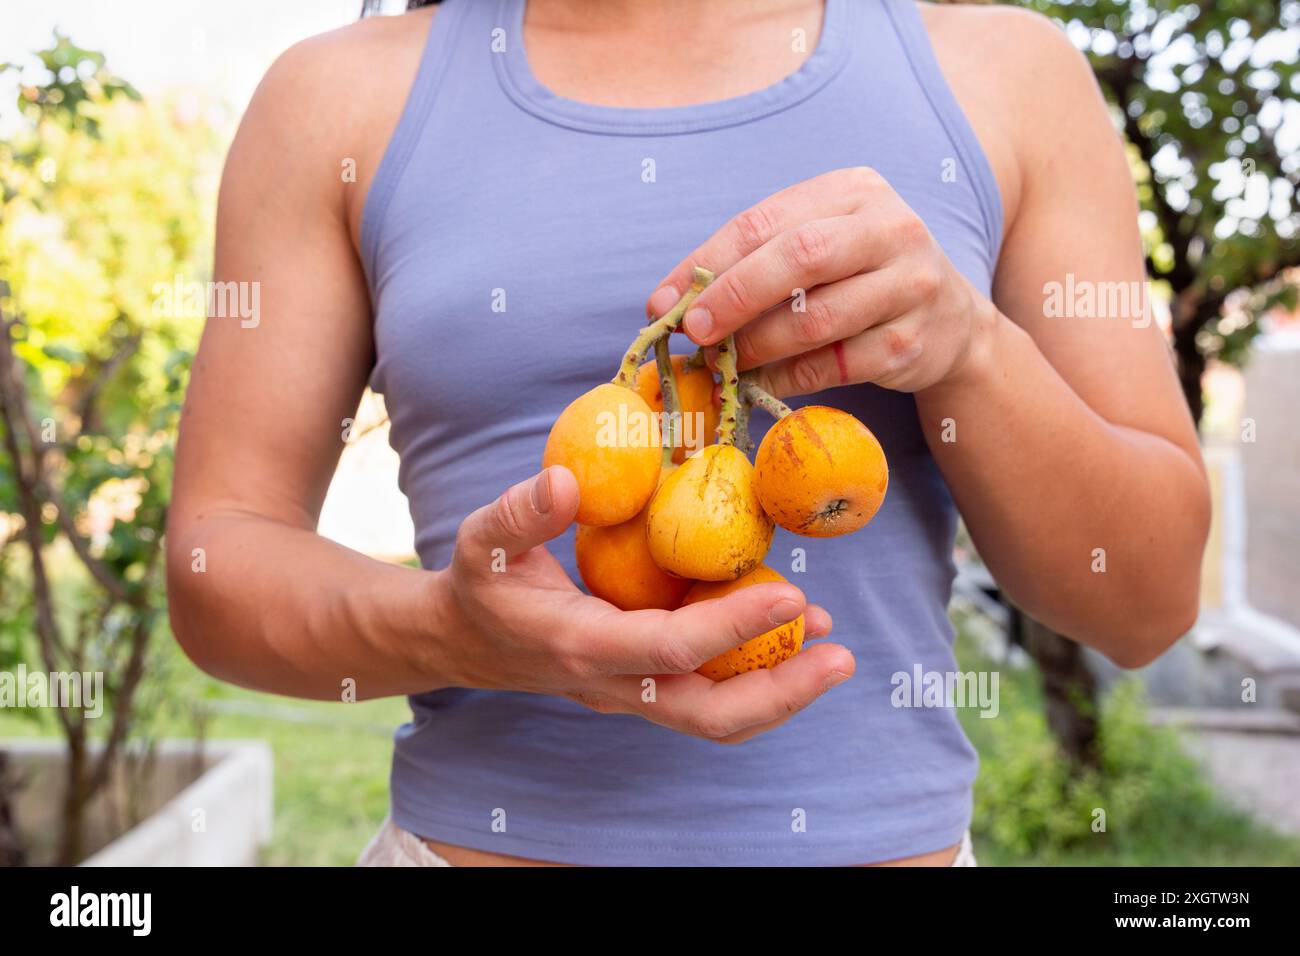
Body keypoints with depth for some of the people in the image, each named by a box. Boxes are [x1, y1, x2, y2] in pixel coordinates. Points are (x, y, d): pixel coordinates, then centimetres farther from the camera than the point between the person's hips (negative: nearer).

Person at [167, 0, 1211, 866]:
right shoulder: (345, 94, -1)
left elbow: (1145, 599, -1)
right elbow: (217, 569, -1)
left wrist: (969, 344, -18)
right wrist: (451, 631, -21)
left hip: (892, 831, 1)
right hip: (475, 831, 0)